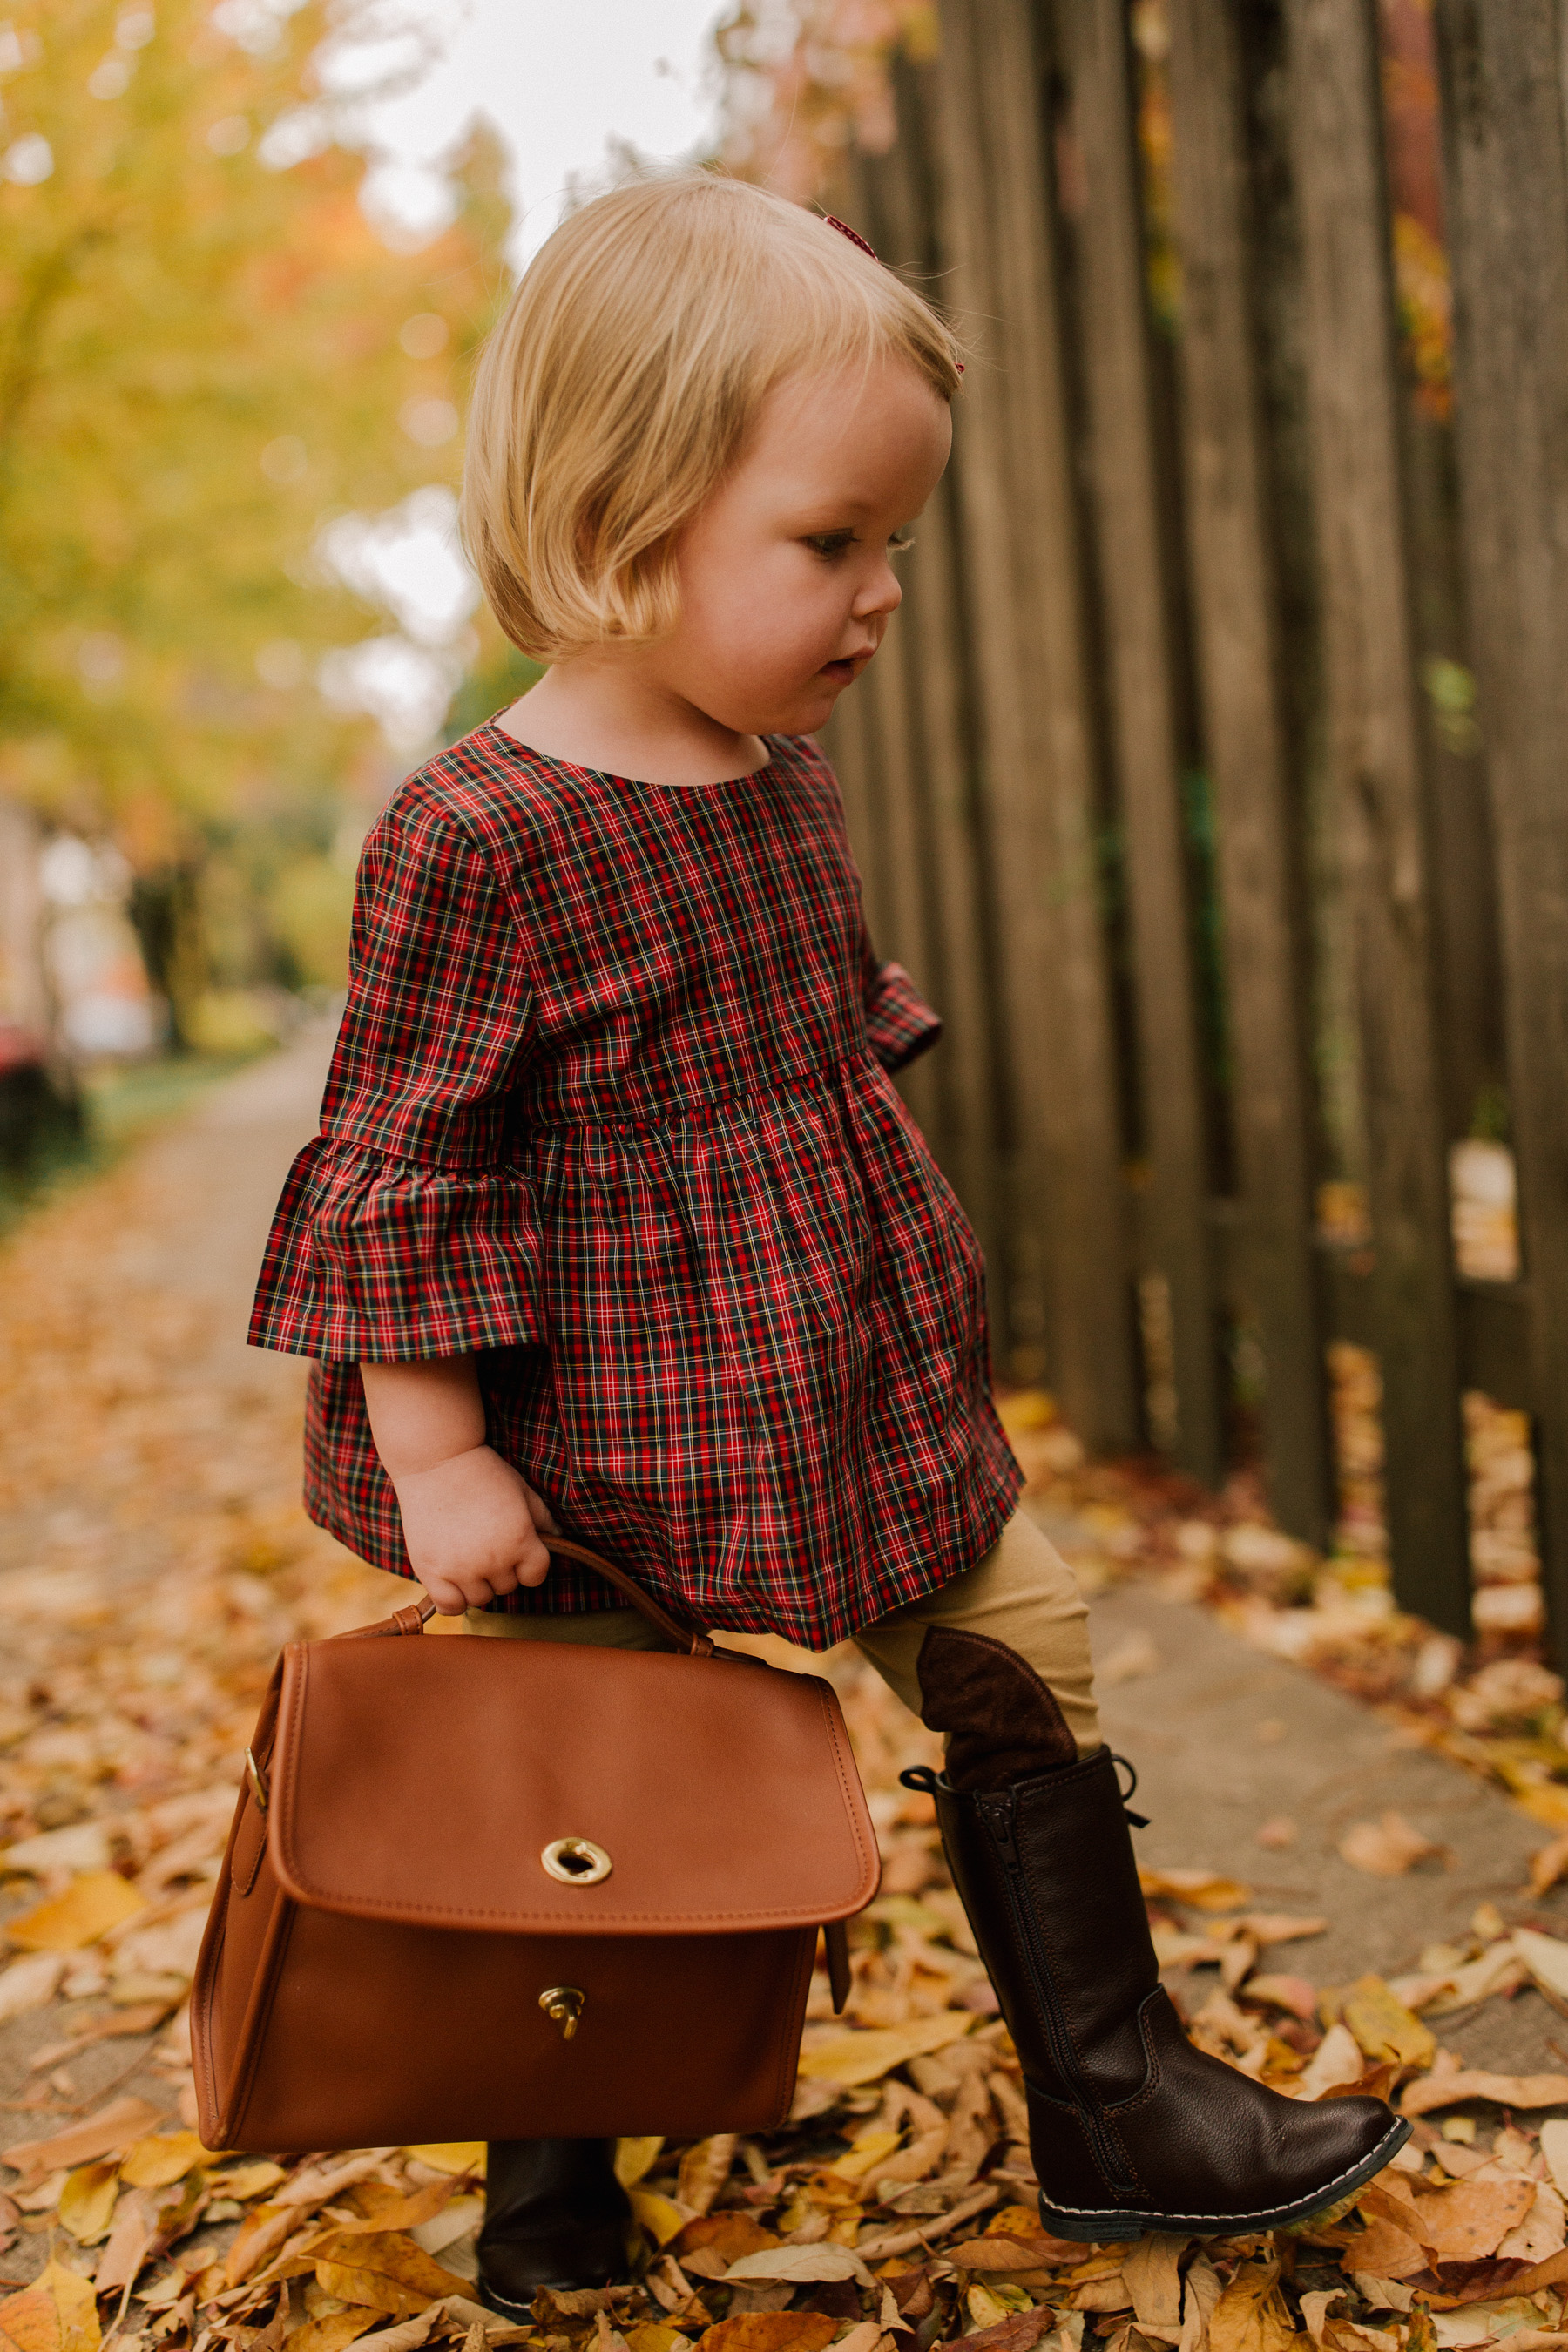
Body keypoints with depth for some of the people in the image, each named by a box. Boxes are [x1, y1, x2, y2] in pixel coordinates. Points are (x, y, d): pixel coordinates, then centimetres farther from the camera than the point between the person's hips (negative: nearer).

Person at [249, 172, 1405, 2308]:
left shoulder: (786, 781, 2)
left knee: (1031, 1671, 10)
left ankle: (1113, 2096, 27)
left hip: (868, 1395, 7)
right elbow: (400, 1166, -18)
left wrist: (894, 1261, 20)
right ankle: (546, 2185, 35)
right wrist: (433, 1456, -17)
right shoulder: (472, 839, -21)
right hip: (597, 1455, -7)